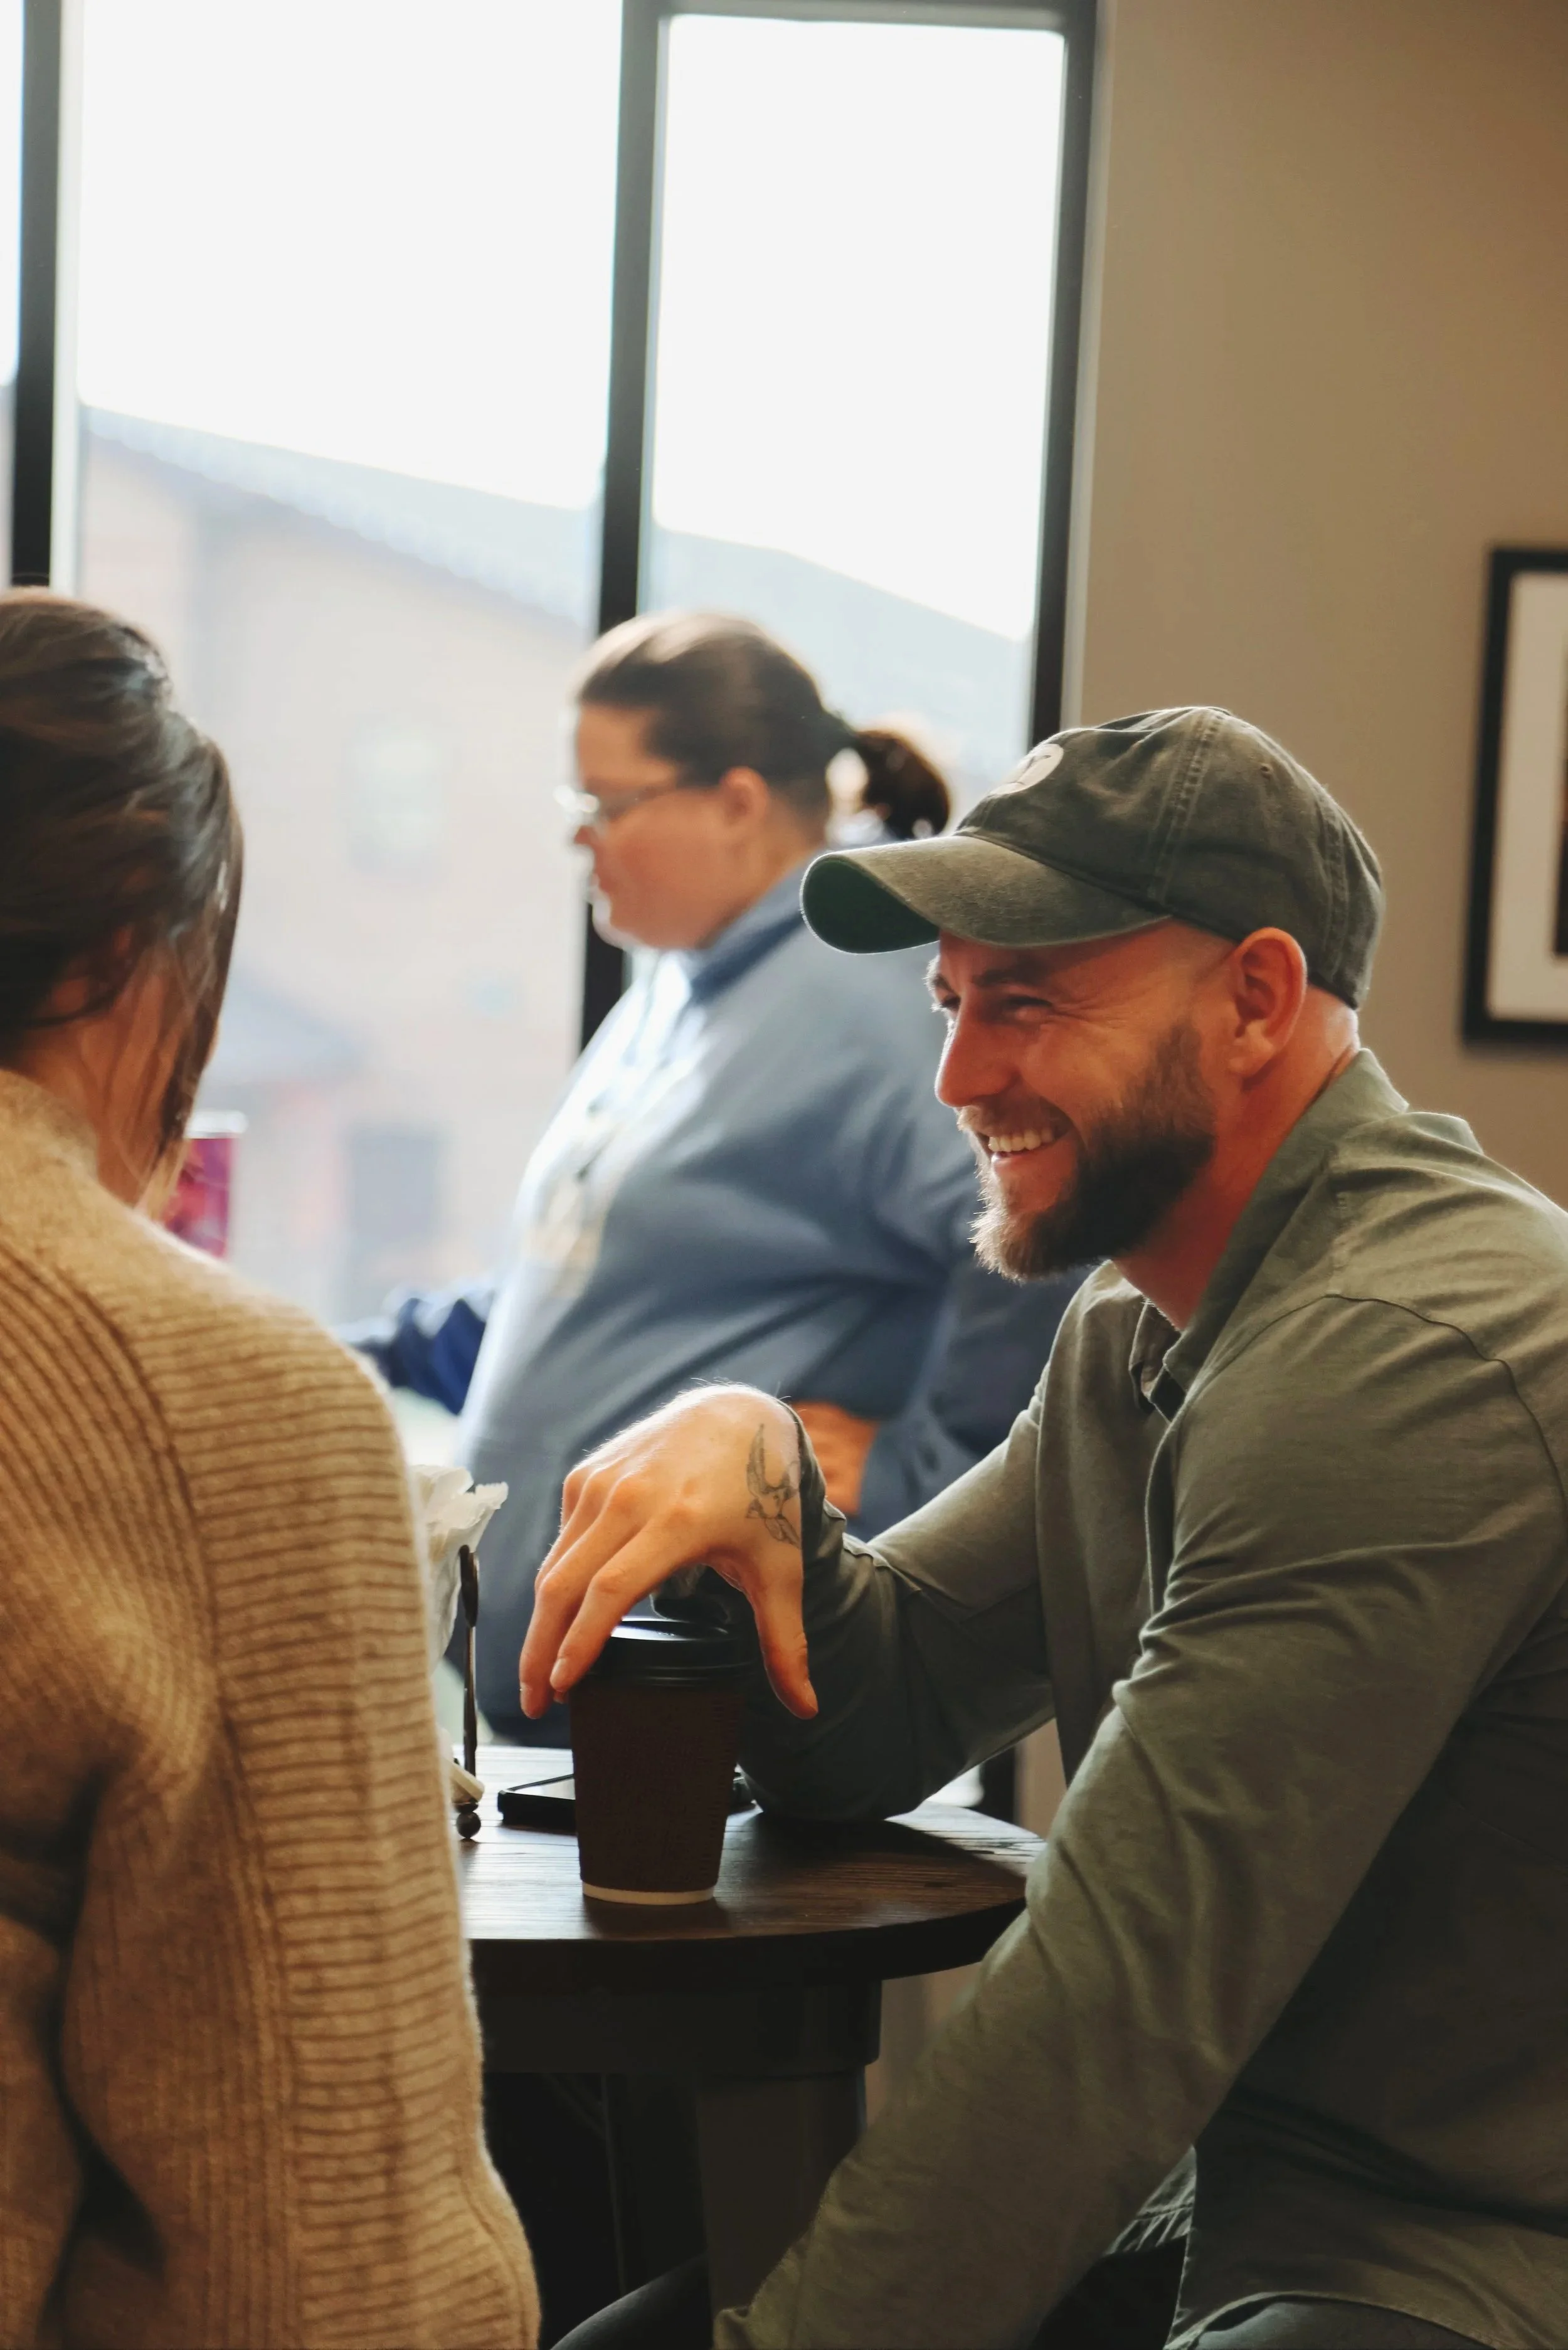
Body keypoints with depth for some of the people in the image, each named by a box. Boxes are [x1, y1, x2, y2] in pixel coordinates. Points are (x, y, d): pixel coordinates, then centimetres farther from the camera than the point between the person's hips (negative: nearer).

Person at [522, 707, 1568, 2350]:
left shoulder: (1401, 1358, -22)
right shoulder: (1138, 1327, 11)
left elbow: (1126, 1999, -25)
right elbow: (869, 1727, 10)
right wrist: (749, 1462, -9)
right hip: (1218, 2205, 9)